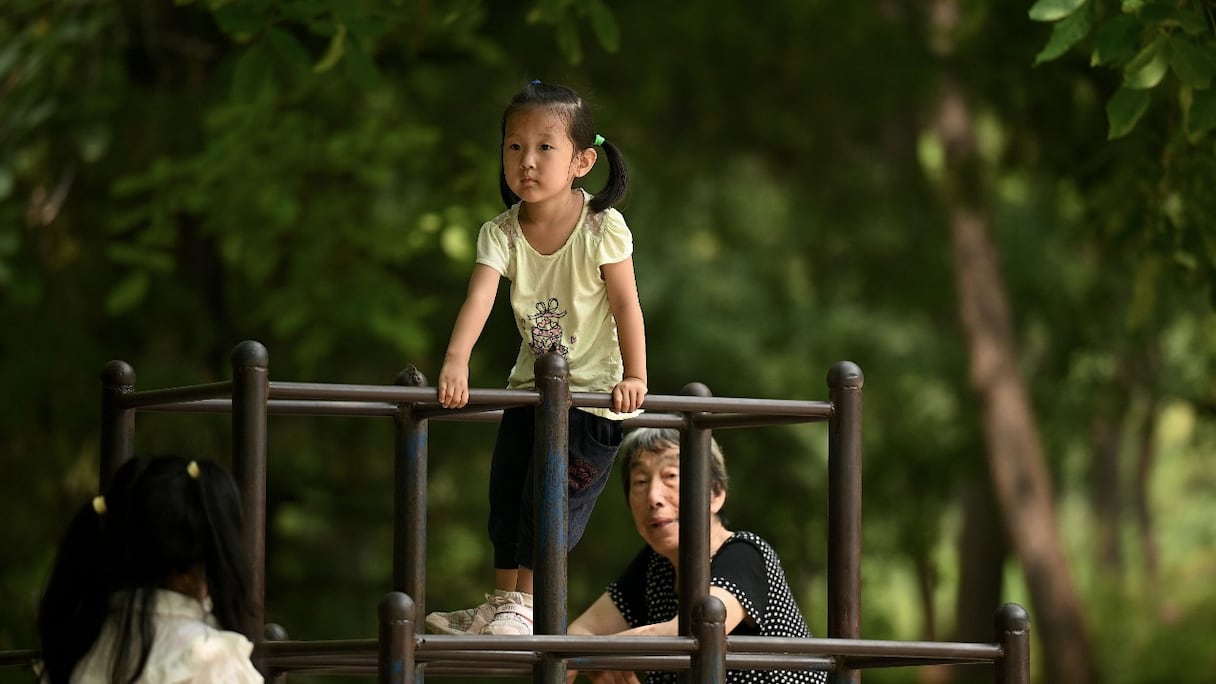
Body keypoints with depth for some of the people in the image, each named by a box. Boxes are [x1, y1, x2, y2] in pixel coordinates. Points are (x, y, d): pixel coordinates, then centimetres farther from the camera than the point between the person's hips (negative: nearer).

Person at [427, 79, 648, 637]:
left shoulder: (602, 227, -19)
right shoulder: (500, 234, -11)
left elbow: (626, 304, -14)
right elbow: (479, 296, -25)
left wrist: (634, 377, -21)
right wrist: (456, 361, -40)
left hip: (593, 392, -5)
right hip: (531, 387, 5)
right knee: (506, 500, 9)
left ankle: (524, 605, 2)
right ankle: (500, 603, 20)